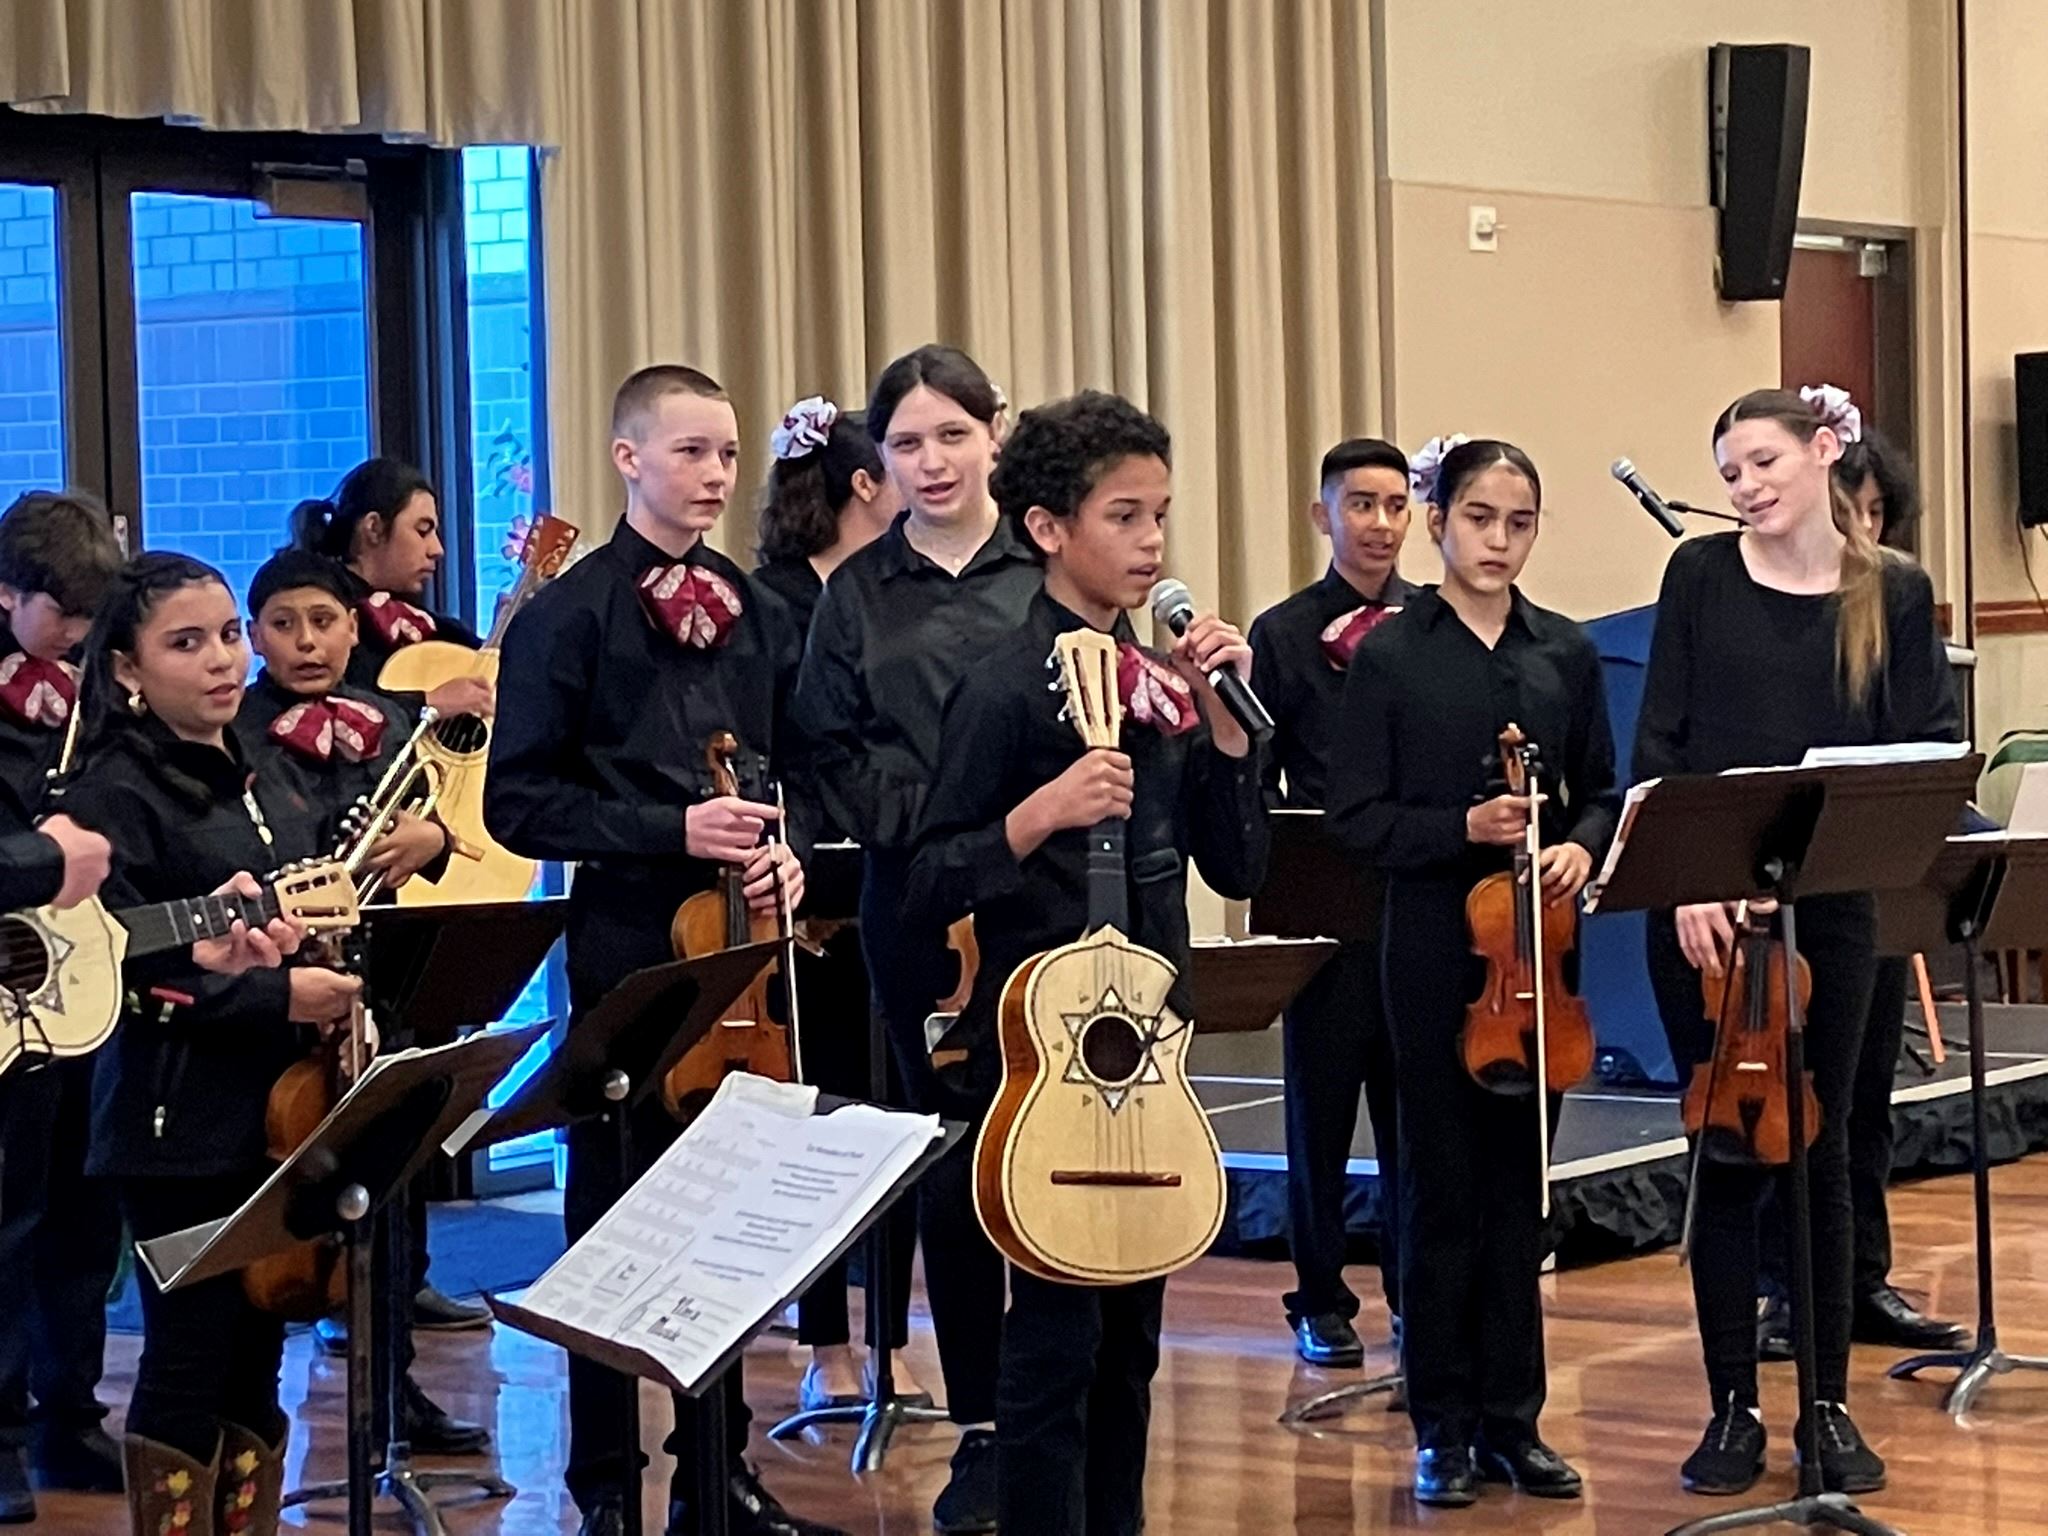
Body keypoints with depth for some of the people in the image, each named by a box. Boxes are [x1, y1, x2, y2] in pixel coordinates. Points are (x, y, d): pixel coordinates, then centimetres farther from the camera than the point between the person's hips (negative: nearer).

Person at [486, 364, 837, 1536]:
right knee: (615, 1216, 3)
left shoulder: (760, 613, 10)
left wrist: (788, 849, -4)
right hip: (628, 947, -5)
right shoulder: (571, 614, -5)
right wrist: (671, 832, -18)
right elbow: (520, 801, -9)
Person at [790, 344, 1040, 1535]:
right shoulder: (859, 594, 8)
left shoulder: (1049, 569, 2)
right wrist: (928, 825, -11)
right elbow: (833, 752, 4)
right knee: (952, 1163, 7)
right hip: (921, 910, 2)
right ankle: (981, 1427, 16)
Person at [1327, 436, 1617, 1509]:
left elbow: (1597, 791, 13)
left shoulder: (1565, 653, 7)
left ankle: (1512, 1421, 17)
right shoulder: (1389, 656, -3)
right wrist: (1463, 828, -19)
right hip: (1435, 949, -3)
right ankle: (1444, 1428, 10)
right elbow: (1358, 818, -5)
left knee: (1519, 1186, 9)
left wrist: (1579, 847, -8)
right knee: (1443, 1186, 1)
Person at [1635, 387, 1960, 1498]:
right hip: (1703, 902, 0)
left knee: (1819, 1148, 6)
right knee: (1725, 1150, 4)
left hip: (1830, 903, 0)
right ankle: (1733, 1408, 13)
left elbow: (1934, 744, 1)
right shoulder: (1701, 575, 2)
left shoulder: (1893, 593, 2)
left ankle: (1829, 1407, 15)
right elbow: (1657, 743, 0)